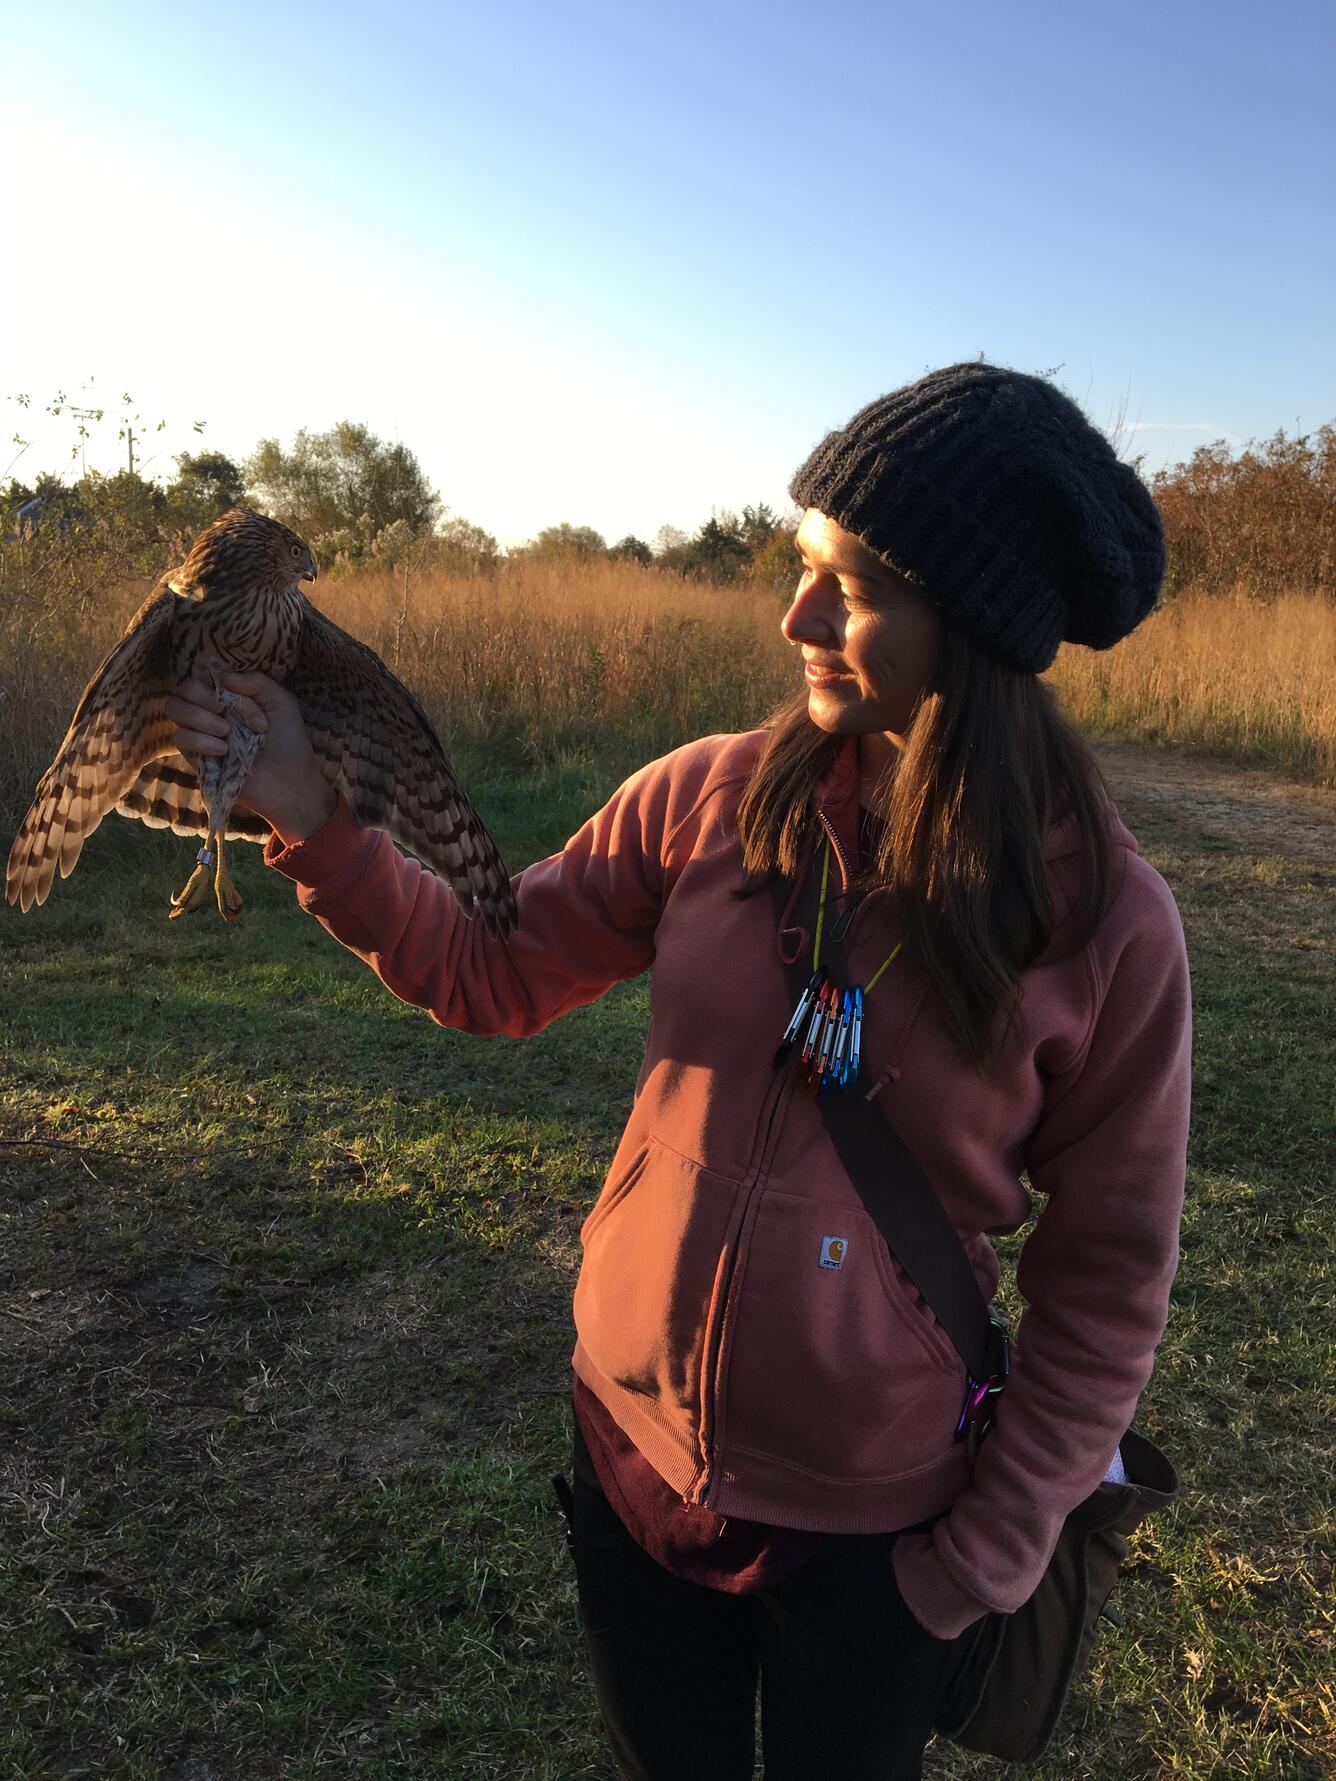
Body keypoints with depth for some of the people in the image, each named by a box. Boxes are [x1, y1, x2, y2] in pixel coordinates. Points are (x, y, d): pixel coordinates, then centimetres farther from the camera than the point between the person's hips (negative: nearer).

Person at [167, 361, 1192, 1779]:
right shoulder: (709, 797, -13)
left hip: (867, 1523, -2)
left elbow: (1105, 1280, -9)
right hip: (630, 1444, 3)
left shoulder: (1103, 918, -19)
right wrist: (313, 823, -16)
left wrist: (990, 1557, -7)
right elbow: (491, 975, -4)